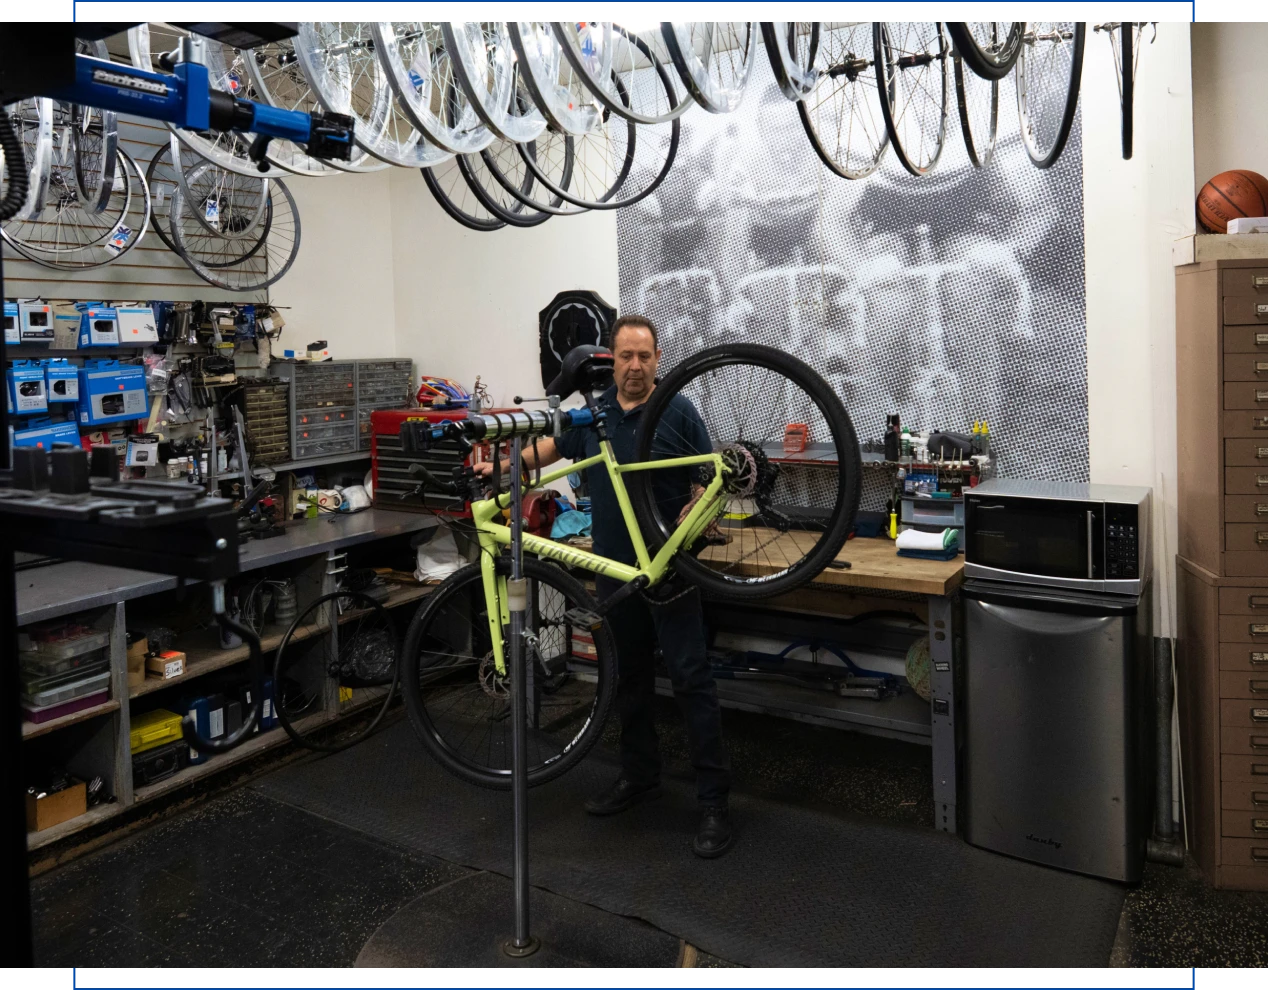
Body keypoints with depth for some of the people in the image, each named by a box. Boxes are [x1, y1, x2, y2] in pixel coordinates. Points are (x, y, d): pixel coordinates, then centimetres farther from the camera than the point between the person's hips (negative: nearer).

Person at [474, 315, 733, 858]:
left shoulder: (677, 410, -6)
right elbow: (550, 448, 23)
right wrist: (503, 466, 8)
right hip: (614, 568, 5)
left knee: (691, 677, -5)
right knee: (628, 677, 15)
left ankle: (713, 800, 1)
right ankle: (638, 777, 30)